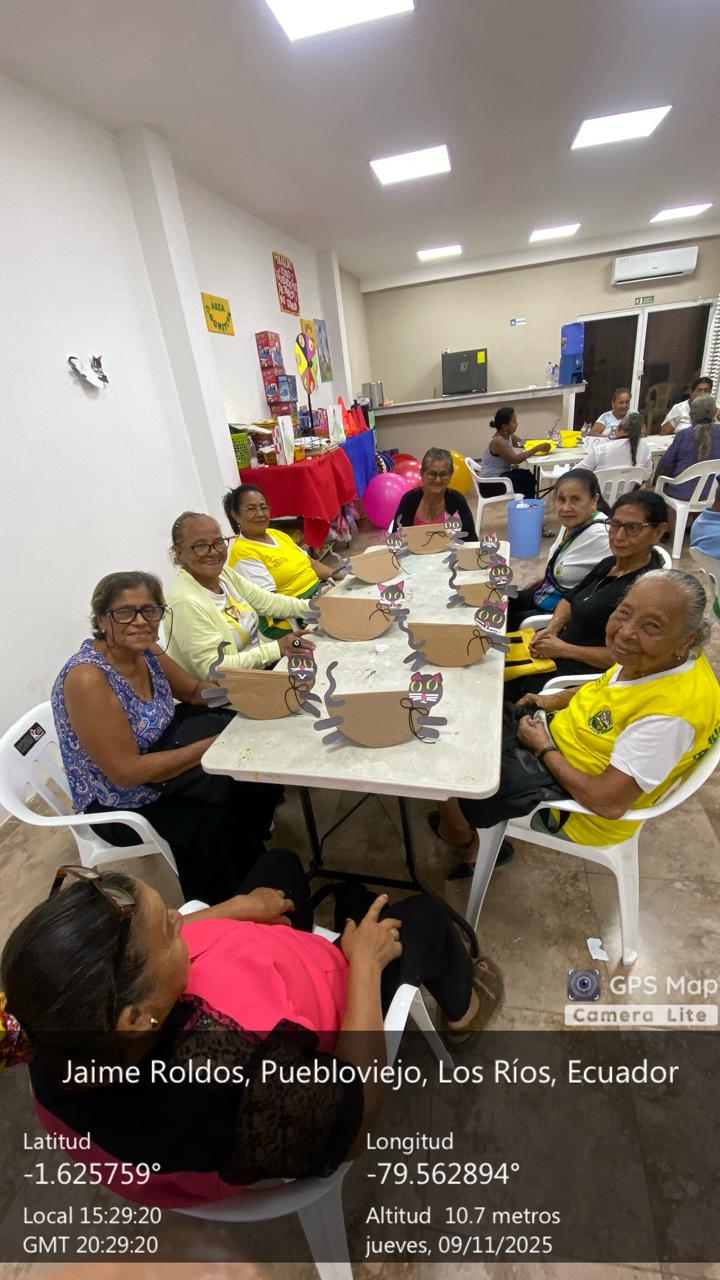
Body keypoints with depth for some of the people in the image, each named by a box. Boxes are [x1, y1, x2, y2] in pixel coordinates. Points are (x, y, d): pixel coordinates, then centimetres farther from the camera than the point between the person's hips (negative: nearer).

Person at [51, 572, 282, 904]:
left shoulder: (146, 651, -7)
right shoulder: (87, 678, -29)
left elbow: (194, 689, 8)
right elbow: (127, 771, -29)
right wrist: (211, 745, -25)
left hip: (157, 759, 7)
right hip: (120, 803, -7)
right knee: (222, 821, -21)